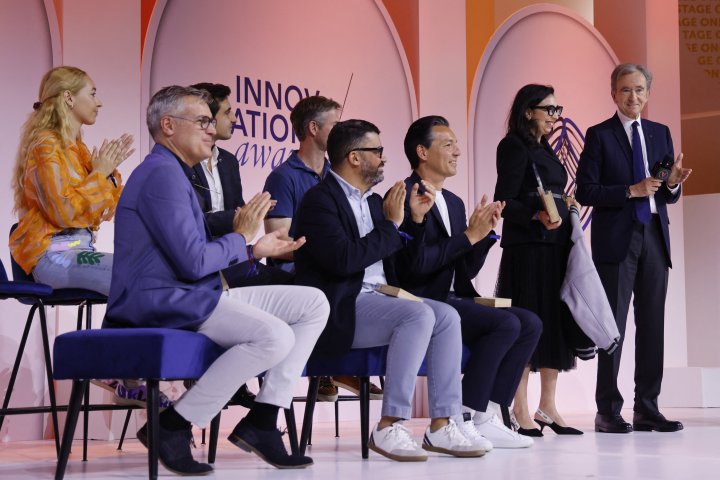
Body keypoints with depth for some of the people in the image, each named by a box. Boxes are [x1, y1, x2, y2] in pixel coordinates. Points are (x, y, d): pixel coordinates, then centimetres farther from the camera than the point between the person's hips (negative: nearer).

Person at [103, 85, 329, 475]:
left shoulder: (171, 173, 23)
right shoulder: (161, 173, -13)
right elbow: (193, 263, -21)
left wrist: (254, 250, 18)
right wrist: (241, 238, -4)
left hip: (196, 296, 11)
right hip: (165, 301, -11)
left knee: (314, 303, 4)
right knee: (276, 336, -31)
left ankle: (261, 422, -2)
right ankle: (172, 426, -18)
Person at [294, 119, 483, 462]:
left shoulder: (374, 201, 20)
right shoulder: (320, 200, -8)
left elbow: (401, 263, 25)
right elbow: (344, 259, -23)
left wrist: (416, 220, 11)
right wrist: (390, 224, -14)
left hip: (378, 299, 9)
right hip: (341, 308, -9)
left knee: (447, 316, -10)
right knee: (419, 315, -28)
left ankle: (441, 427, -12)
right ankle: (387, 429, -27)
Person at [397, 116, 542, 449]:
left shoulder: (454, 203, 20)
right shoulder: (405, 198, -9)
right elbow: (416, 265, -20)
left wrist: (486, 231, 3)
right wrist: (469, 236, -15)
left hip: (455, 300, 9)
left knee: (530, 323, -8)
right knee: (506, 324, -25)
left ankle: (486, 418, -9)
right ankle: (460, 420, -19)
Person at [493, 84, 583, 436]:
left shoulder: (545, 150, 21)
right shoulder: (515, 147, -5)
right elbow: (505, 202, -14)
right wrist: (537, 216, -27)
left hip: (555, 248, 9)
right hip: (527, 247, -9)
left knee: (555, 323, 7)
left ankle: (547, 409, 13)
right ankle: (520, 413, -5)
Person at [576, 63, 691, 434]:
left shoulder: (660, 133, 15)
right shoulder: (599, 135, 1)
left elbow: (669, 197, 16)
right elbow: (586, 192, -6)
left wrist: (672, 184, -7)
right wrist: (631, 190, -16)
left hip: (654, 236, 5)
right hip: (616, 239, -5)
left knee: (652, 323, 5)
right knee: (614, 323, -4)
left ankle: (647, 408, 11)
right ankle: (608, 411, 1)